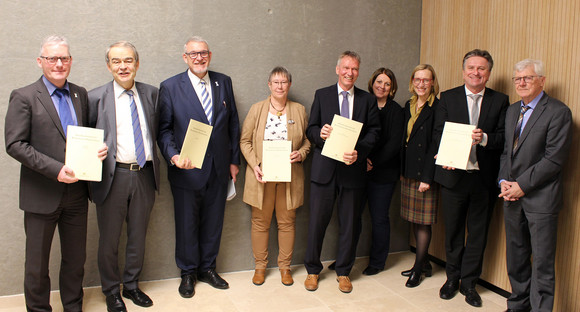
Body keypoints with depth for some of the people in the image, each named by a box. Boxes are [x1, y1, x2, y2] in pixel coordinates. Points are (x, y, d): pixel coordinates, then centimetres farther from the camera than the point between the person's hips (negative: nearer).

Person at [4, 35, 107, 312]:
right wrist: (55, 169, -22)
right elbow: (14, 144, -13)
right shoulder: (24, 97, -7)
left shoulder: (80, 94, 8)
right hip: (41, 194, -4)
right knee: (37, 263, 11)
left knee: (75, 258, 16)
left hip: (77, 192, 4)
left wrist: (98, 148, -8)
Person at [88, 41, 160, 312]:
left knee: (138, 236, 16)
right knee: (109, 239, 9)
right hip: (112, 175, -3)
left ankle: (132, 285, 35)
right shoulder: (96, 97, -3)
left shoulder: (151, 93, 6)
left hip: (145, 174, 3)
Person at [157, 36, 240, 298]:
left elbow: (233, 124, 9)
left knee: (213, 222, 15)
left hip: (218, 169, 3)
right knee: (187, 224, 10)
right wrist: (173, 156, -22)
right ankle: (188, 273, 29)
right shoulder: (170, 87, -4)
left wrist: (234, 160, 8)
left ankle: (208, 268, 33)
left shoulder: (223, 82, 6)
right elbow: (164, 129, -5)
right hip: (187, 170, -3)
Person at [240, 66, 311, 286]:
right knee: (260, 222, 6)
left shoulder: (299, 110, 8)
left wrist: (301, 154, -9)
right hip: (262, 176, -1)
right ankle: (260, 266, 21)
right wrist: (254, 165, -10)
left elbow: (307, 140, 12)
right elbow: (245, 141, 3)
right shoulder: (257, 109, 4)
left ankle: (285, 266, 22)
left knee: (287, 222, 7)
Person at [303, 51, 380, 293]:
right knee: (317, 221, 4)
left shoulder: (368, 100, 9)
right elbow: (310, 129, 6)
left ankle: (343, 271, 26)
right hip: (324, 168, 0)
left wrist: (359, 152, -16)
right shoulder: (322, 95, 8)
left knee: (348, 223, 10)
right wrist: (320, 134, -17)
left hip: (353, 168, 1)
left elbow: (374, 132, 1)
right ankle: (312, 270, 22)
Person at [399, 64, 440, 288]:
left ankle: (418, 269, 14)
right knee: (414, 220, 14)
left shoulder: (437, 108, -11)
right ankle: (424, 263, 28)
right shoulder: (409, 106, 11)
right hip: (408, 172, 8)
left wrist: (427, 177, -19)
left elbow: (436, 145, -15)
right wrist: (402, 170, 11)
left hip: (425, 173, -7)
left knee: (423, 222, 2)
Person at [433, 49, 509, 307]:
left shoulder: (500, 101, 4)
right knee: (453, 230, 11)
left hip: (484, 177, 0)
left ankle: (469, 283, 23)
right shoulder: (448, 98, 5)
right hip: (453, 174, 0)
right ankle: (452, 278, 29)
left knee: (478, 232, 8)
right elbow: (439, 133, 0)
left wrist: (484, 138, -23)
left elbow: (504, 137, -3)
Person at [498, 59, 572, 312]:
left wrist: (522, 185, -14)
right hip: (512, 196, 7)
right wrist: (503, 181, 2)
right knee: (515, 258, 15)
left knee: (542, 263, -1)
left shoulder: (558, 112, -9)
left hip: (540, 198, -7)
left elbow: (554, 159, -15)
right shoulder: (512, 111, 14)